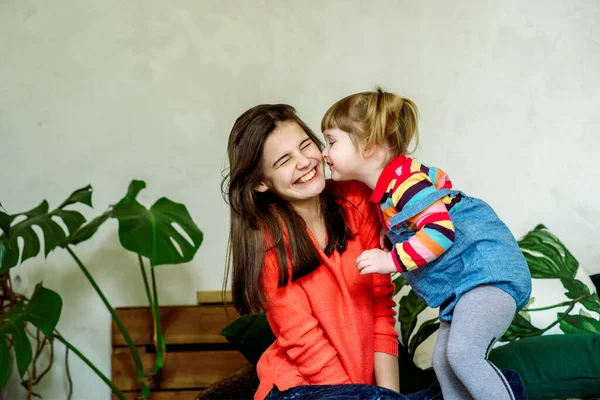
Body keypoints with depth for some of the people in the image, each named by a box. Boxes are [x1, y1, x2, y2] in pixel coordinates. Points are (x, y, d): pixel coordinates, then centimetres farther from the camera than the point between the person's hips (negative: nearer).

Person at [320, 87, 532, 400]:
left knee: (462, 353, -25)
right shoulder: (386, 188, 13)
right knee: (443, 361, 9)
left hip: (487, 269, -11)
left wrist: (393, 260, -25)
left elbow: (440, 230, -30)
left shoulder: (406, 182, -20)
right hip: (460, 284, 11)